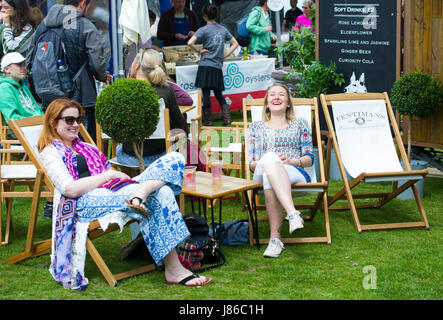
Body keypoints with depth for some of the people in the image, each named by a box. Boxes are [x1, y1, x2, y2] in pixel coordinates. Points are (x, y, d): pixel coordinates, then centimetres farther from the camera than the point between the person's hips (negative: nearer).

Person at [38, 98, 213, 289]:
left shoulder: (86, 148, 31)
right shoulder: (50, 153, 7)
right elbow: (70, 189, -9)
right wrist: (110, 175, -6)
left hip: (114, 190, 8)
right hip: (86, 202, -7)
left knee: (174, 159, -11)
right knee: (159, 195, -32)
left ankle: (140, 193, -40)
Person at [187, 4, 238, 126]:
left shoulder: (204, 30, -6)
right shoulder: (223, 29, 9)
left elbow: (190, 43, -18)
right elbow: (235, 44, 17)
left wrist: (199, 51, -3)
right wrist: (225, 55, 14)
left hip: (206, 65, -4)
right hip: (218, 67, 4)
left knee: (206, 93, 0)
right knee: (218, 94, 13)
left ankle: (207, 120, 3)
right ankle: (227, 119, 4)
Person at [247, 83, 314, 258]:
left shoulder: (300, 124, 25)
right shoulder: (256, 127, 26)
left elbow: (309, 159, 15)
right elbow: (251, 163, 16)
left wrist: (291, 161, -7)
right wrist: (268, 161, -8)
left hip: (295, 174, 0)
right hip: (262, 172, 1)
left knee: (269, 178, -41)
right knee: (270, 157, -41)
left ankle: (275, 237, -50)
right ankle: (293, 214, -55)